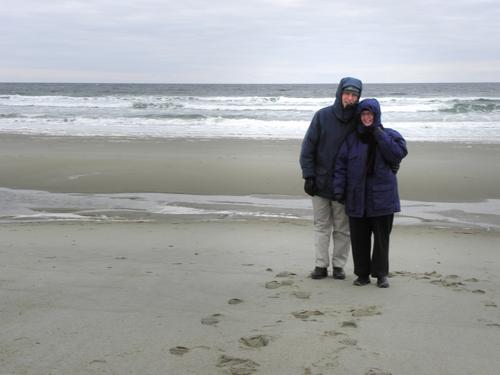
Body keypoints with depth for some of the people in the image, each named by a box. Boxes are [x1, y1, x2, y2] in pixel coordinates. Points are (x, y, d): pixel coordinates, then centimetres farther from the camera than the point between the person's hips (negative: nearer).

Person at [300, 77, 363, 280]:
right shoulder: (322, 116, -5)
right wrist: (308, 176, -9)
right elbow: (308, 147, -4)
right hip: (320, 182, 0)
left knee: (342, 228, 7)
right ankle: (321, 265, 15)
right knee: (321, 226, 8)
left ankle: (339, 265, 17)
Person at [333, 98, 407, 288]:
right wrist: (339, 189, -4)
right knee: (359, 238, 5)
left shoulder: (390, 135, 4)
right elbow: (341, 164, 4)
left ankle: (381, 274, 16)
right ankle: (362, 273, 17)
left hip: (382, 197, -1)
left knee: (381, 236, 4)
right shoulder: (352, 138, 7)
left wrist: (379, 135, -15)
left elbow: (398, 153, -15)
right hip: (357, 197, 2)